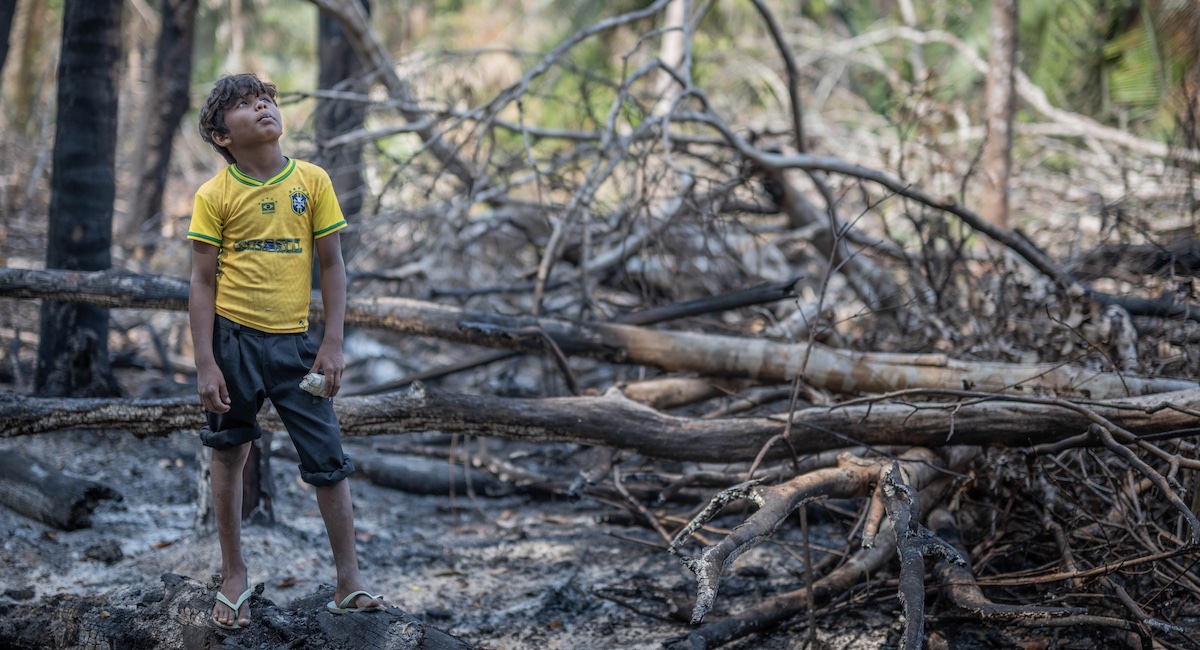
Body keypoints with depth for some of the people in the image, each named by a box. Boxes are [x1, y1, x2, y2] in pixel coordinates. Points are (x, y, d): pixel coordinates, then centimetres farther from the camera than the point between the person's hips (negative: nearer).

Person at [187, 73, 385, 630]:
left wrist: (333, 345, -2)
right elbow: (203, 282, -2)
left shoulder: (312, 181, 2)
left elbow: (332, 265, 4)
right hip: (234, 338, -1)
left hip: (295, 341, 1)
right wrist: (206, 365, -8)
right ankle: (234, 579, 23)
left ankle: (349, 585, 9)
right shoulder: (215, 196, -3)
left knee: (329, 461, 0)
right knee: (230, 456, 9)